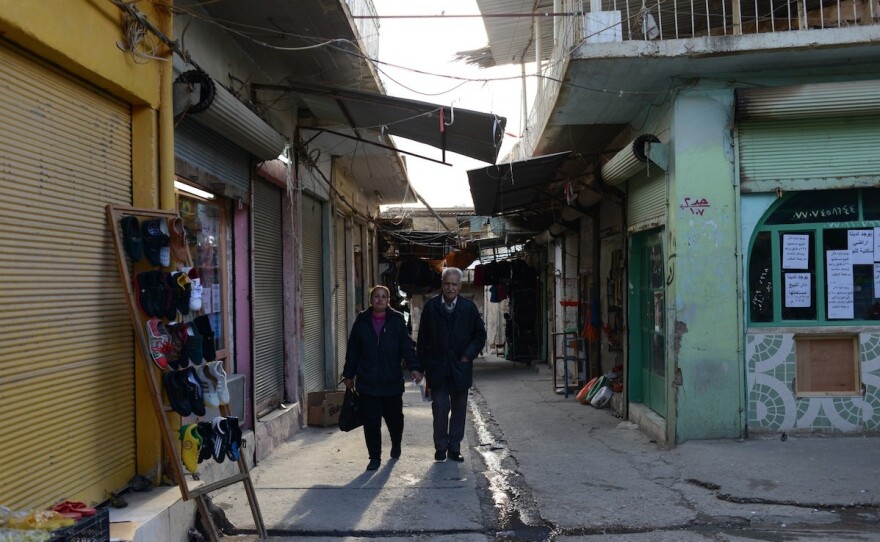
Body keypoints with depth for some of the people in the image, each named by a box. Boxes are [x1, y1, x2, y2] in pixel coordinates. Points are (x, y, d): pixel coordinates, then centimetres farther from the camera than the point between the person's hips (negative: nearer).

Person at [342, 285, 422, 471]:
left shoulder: (397, 320, 1)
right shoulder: (362, 321, 4)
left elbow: (407, 346, -4)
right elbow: (352, 350, 8)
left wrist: (414, 367, -16)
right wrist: (349, 374, 9)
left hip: (392, 381, 0)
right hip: (367, 381, 1)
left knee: (394, 417, 11)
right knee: (371, 421, 0)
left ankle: (396, 444, 40)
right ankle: (375, 457, 13)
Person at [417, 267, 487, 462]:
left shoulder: (469, 307, 2)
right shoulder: (431, 306, 0)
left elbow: (480, 334, 10)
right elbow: (422, 338, 2)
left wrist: (469, 354, -2)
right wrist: (422, 364, -2)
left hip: (460, 367, 2)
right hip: (437, 367, -1)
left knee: (459, 409, 7)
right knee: (440, 408, -5)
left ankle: (454, 448, 18)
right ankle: (440, 448, 8)